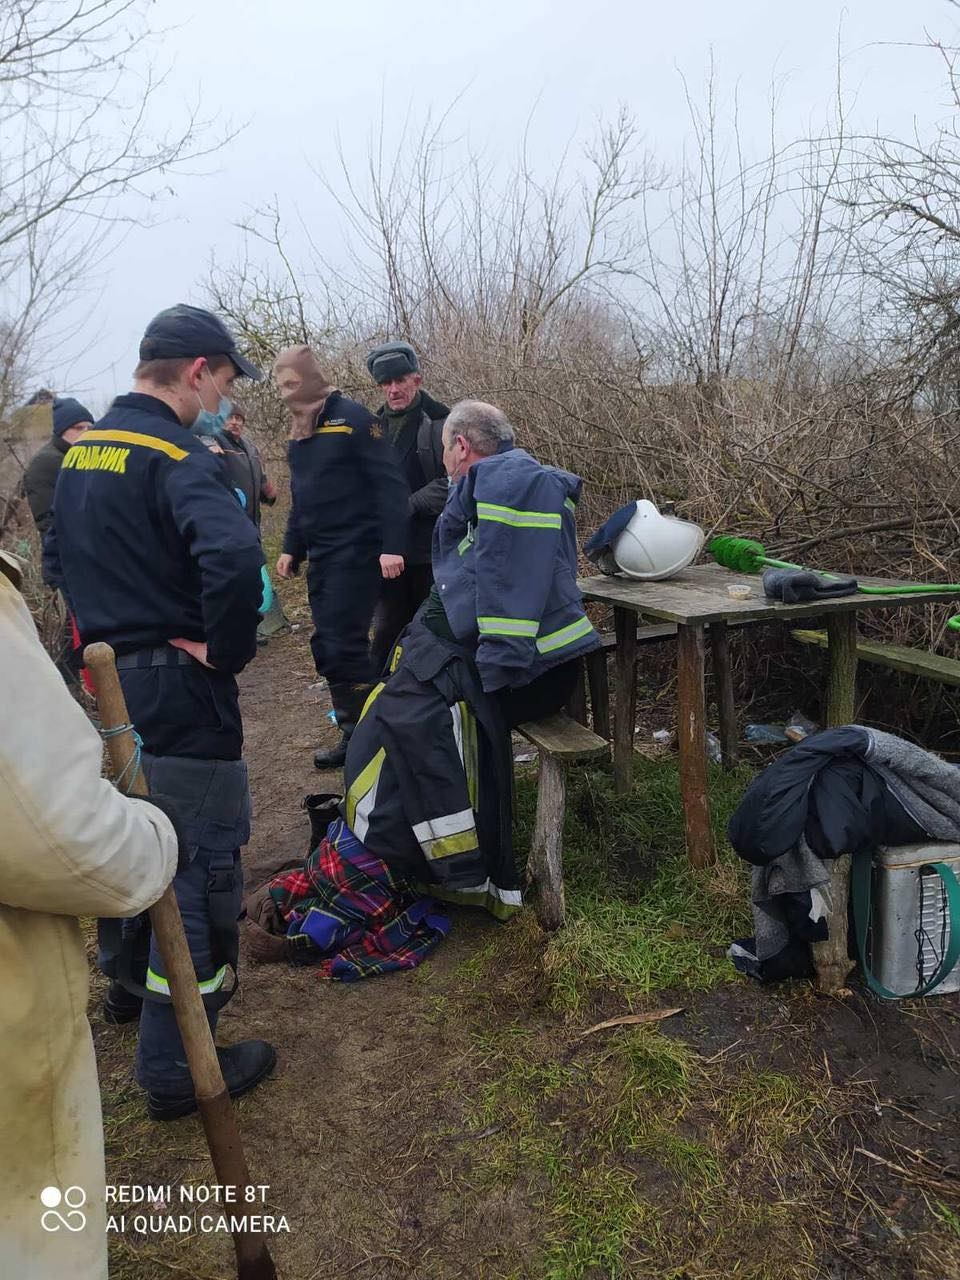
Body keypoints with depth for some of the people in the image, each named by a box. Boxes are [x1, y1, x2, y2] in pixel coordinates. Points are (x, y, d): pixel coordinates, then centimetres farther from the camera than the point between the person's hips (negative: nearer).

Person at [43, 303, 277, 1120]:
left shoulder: (82, 451, 10)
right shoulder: (178, 457, -19)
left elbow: (58, 555, 21)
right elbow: (234, 557, -38)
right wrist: (227, 651, -22)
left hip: (105, 677, 9)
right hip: (177, 691, -9)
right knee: (198, 867, 1)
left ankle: (129, 979, 45)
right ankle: (176, 1066, 12)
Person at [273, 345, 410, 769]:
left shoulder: (352, 418, -9)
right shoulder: (300, 432, 15)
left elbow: (391, 484, -15)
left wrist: (392, 546, -21)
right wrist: (292, 548, 18)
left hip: (356, 554, -8)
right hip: (321, 558, 8)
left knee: (344, 646, -9)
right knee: (327, 647, 9)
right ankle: (352, 733, 19)